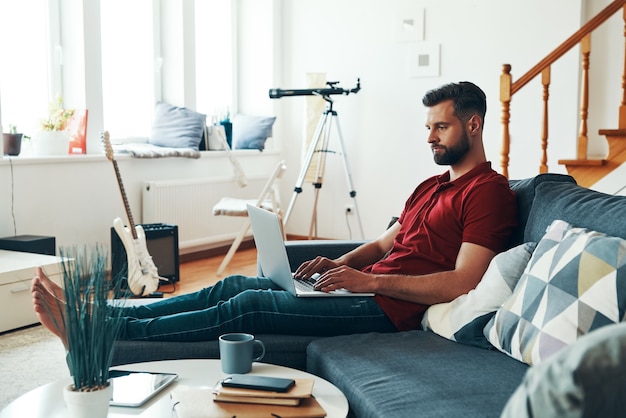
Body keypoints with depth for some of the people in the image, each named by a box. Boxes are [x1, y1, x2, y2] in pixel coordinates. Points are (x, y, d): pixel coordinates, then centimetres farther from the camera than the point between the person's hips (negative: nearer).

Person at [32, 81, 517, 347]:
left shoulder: (489, 191, -8)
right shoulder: (431, 186, 22)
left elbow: (460, 284, -18)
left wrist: (369, 280, -19)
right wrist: (338, 263, 4)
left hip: (388, 307, -9)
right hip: (363, 285, 9)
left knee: (248, 305, -19)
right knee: (232, 286, -4)